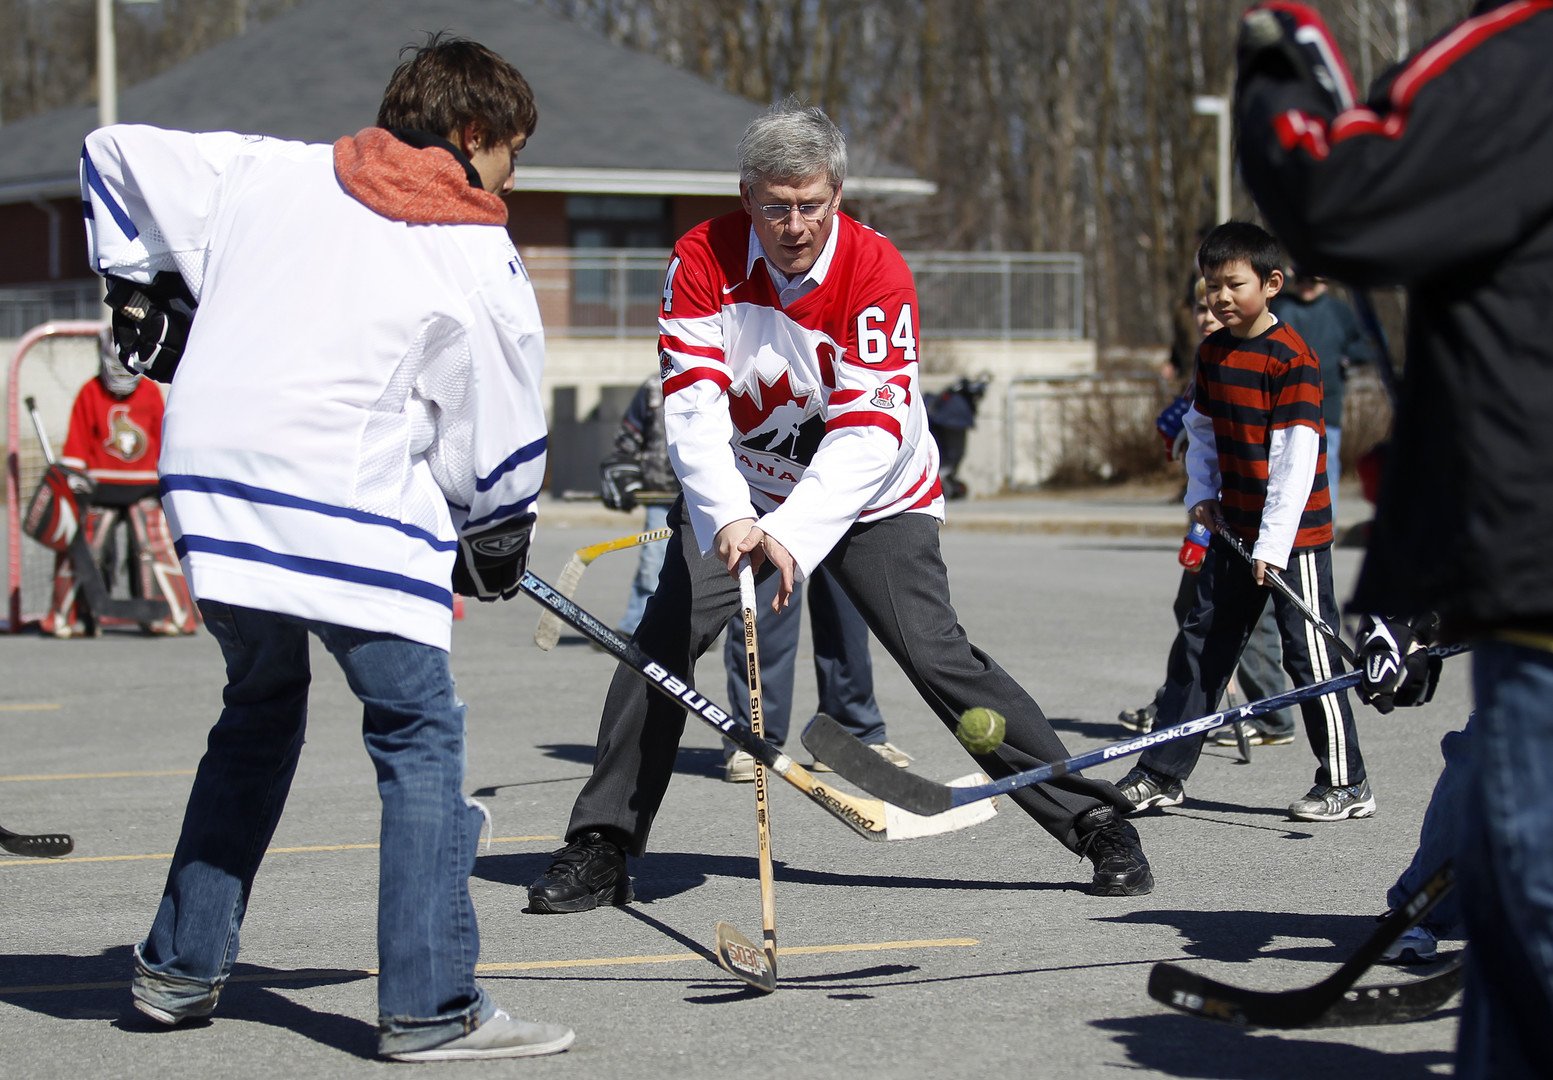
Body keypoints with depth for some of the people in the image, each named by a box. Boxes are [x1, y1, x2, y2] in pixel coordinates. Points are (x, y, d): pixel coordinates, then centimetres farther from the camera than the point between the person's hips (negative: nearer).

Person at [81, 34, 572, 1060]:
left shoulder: (266, 171, 12)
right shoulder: (482, 261, 0)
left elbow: (119, 155, 18)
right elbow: (499, 434, 5)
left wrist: (140, 286, 27)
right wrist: (501, 535, 21)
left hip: (214, 493, 6)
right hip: (352, 514, -6)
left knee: (261, 706, 24)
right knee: (420, 735, 3)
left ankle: (181, 967, 28)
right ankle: (431, 1006, -2)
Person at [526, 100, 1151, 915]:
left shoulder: (877, 271, -23)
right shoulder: (704, 258, -17)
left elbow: (870, 434, -29)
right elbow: (692, 403, -24)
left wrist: (791, 534, -42)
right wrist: (730, 519, -40)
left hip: (870, 495, -2)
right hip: (737, 492, 2)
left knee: (938, 656, -11)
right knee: (661, 639, -12)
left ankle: (1095, 824, -3)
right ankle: (602, 847, -2)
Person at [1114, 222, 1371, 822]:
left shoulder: (1291, 358, -17)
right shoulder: (1212, 353, 7)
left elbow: (1296, 457, -20)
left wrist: (1275, 541, -22)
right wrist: (1201, 495, 5)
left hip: (1294, 532, -8)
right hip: (1234, 529, 8)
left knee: (1310, 656, -4)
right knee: (1200, 644, 10)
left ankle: (1346, 785, 6)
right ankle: (1162, 774, 17)